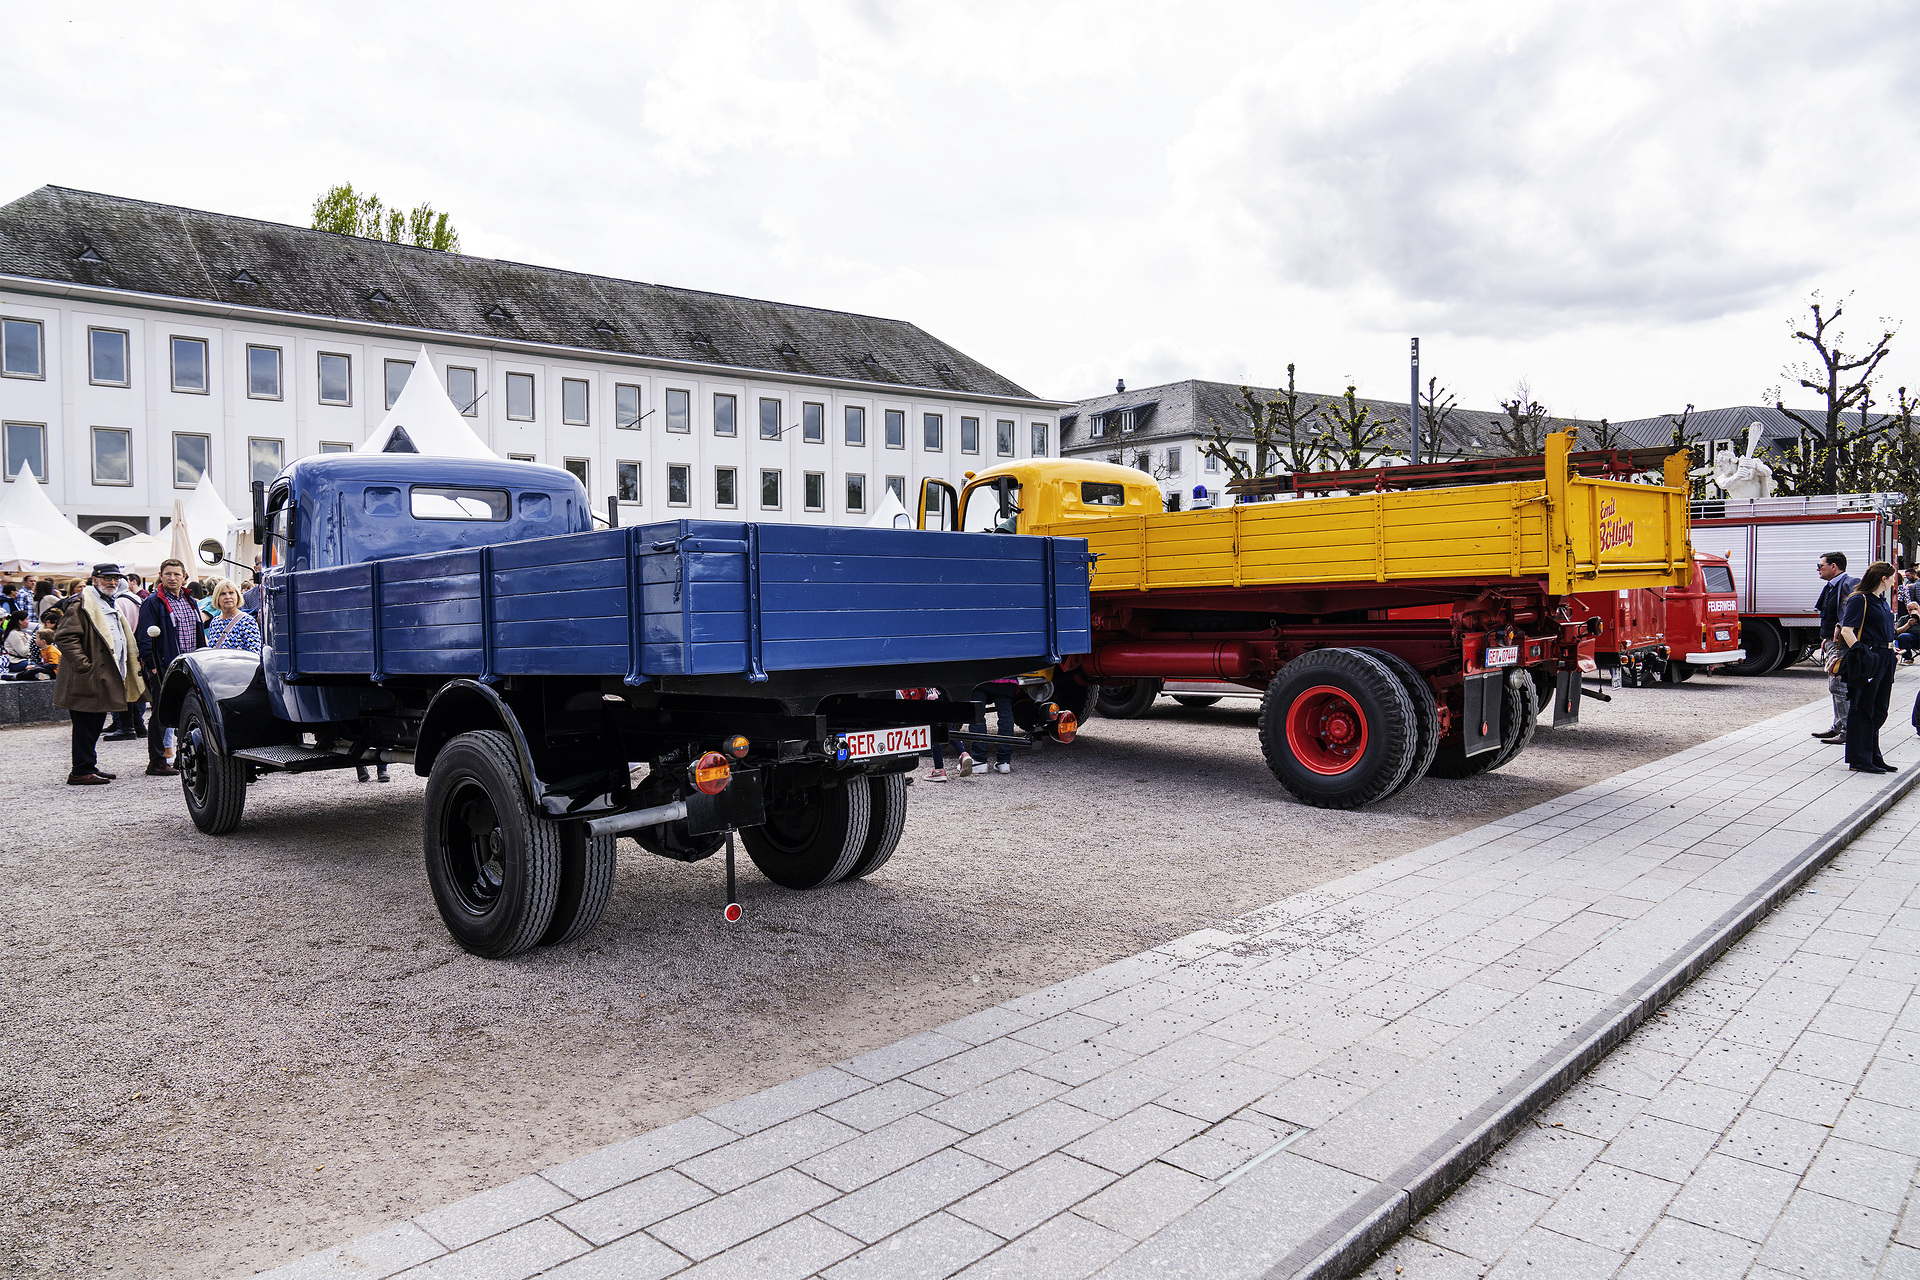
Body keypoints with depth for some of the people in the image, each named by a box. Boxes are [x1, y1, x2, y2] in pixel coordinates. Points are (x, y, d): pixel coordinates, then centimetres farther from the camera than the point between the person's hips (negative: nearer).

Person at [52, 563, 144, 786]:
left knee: (96, 726, 14)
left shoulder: (112, 606, 20)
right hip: (88, 681, -9)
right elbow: (66, 638, -18)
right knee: (85, 726, -4)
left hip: (106, 680, 9)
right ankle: (81, 772, 1)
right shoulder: (82, 606, -10)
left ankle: (90, 767, 22)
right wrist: (84, 665, -22)